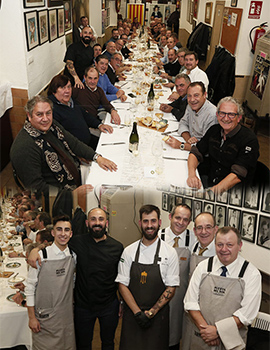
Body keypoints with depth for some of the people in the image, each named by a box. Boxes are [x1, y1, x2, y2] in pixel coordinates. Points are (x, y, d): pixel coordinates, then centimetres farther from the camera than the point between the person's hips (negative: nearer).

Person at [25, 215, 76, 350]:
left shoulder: (73, 255, -3)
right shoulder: (40, 256, -15)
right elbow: (30, 287, -9)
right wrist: (31, 317, -7)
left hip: (67, 315, 4)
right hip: (44, 317, -3)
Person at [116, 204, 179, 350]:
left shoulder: (170, 253, -6)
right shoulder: (128, 251, -2)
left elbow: (171, 288, -5)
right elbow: (122, 285, -2)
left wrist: (150, 313, -11)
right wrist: (138, 312, -10)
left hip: (158, 315, -1)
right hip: (132, 315, 1)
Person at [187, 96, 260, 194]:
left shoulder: (249, 140, -15)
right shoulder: (214, 130, 4)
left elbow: (237, 175, -23)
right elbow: (195, 153, 4)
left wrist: (212, 192, -35)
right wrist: (191, 174, -18)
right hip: (209, 180, 6)